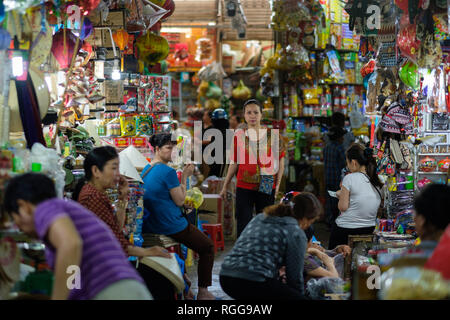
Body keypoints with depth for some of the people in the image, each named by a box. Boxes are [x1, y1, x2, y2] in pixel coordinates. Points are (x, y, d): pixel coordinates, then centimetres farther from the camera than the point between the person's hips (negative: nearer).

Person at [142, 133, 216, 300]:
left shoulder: (145, 170, 7)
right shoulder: (168, 172, -20)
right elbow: (180, 201, -13)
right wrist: (184, 177, -6)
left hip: (150, 226, 9)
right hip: (171, 227, -9)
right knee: (208, 247, 9)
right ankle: (202, 292, 9)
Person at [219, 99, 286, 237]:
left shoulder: (271, 135, 2)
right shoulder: (239, 135, 3)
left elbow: (280, 161, 6)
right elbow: (234, 163, 10)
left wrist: (277, 184, -2)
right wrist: (225, 186, 10)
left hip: (266, 188, 0)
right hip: (244, 187, 0)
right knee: (243, 224, -4)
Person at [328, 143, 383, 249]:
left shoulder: (350, 178, -16)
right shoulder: (377, 181, 2)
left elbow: (343, 207, -14)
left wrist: (341, 196, 5)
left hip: (346, 229, -6)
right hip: (369, 229, 6)